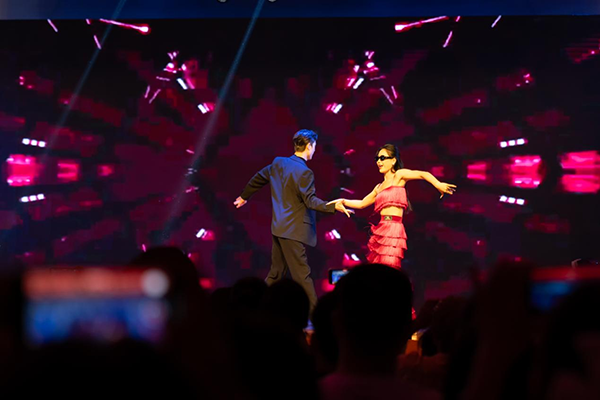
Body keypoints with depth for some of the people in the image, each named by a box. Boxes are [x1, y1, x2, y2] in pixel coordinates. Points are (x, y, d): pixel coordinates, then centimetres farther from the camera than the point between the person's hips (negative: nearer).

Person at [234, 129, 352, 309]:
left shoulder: (278, 163, 9)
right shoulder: (304, 172, -15)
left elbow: (258, 178, 22)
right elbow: (310, 200, -20)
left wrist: (244, 196, 37)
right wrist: (333, 207, -24)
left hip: (279, 227, 8)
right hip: (293, 230, -8)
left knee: (276, 272, 16)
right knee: (302, 274, -7)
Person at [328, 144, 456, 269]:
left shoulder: (399, 175, 4)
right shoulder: (379, 187, 23)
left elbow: (423, 174, -9)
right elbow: (361, 204, 32)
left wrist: (439, 185, -24)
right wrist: (343, 201, 21)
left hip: (393, 230, -6)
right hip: (381, 230, 6)